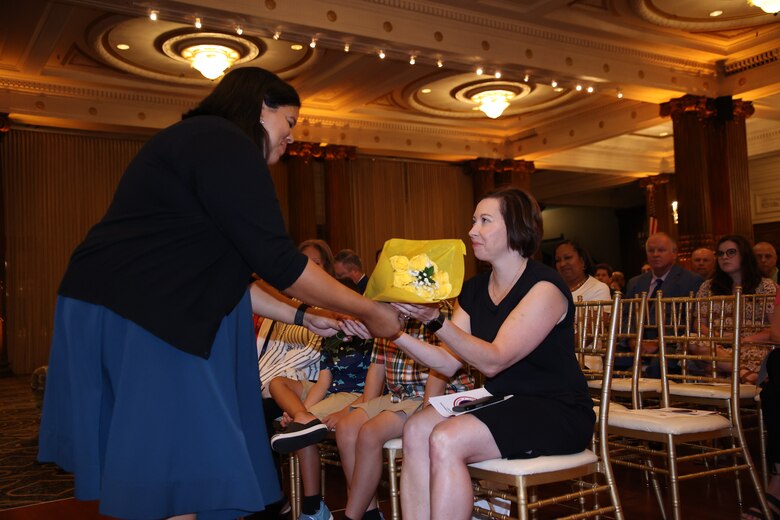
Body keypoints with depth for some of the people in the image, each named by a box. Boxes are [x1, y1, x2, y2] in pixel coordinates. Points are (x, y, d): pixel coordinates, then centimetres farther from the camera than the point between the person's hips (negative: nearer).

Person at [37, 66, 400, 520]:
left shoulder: (200, 142, 20)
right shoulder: (226, 145, -12)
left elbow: (226, 276, 21)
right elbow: (278, 262, -16)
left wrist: (300, 317, 20)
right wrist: (370, 312, -5)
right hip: (137, 321, -11)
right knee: (186, 481, -3)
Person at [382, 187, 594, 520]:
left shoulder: (544, 287, -14)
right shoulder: (474, 290, 9)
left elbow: (492, 361, -22)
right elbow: (449, 363, 3)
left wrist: (436, 320, -33)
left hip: (557, 414, -7)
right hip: (502, 404, 7)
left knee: (446, 441, -27)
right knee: (416, 429, -16)